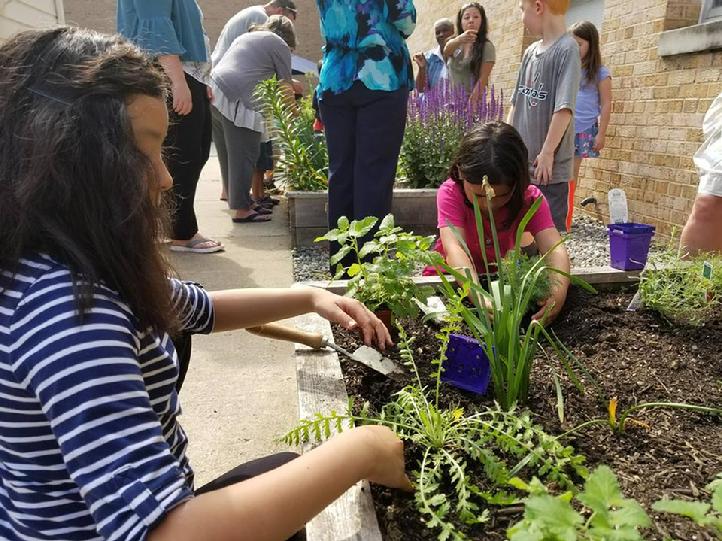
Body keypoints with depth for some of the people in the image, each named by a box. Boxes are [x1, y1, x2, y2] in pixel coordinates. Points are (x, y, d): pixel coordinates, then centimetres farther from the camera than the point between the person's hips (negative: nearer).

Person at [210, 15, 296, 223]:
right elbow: (286, 86, 13)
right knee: (244, 154, -4)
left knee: (229, 152, 13)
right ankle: (242, 210, -2)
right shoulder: (279, 44, 10)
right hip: (235, 97, -8)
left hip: (213, 90, 8)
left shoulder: (245, 36, 33)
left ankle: (243, 200, 23)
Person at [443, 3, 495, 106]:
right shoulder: (454, 43, 12)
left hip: (473, 102, -4)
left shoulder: (487, 47, 0)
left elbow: (482, 79, -8)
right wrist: (460, 39, -36)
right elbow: (447, 50, -13)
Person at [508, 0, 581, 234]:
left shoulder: (567, 50, -11)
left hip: (549, 166, -7)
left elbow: (564, 108, -18)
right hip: (520, 162, 7)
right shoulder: (531, 51, 12)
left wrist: (547, 152, -19)